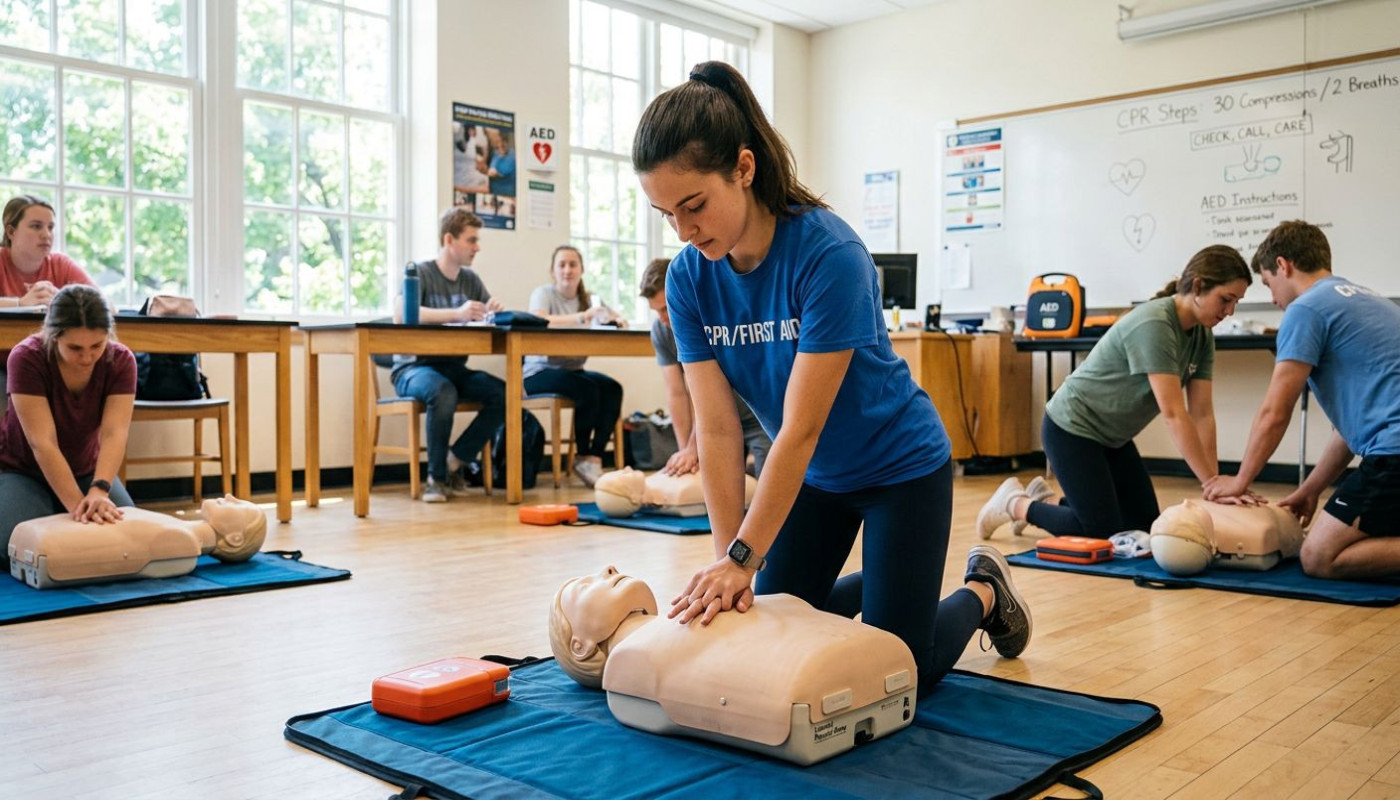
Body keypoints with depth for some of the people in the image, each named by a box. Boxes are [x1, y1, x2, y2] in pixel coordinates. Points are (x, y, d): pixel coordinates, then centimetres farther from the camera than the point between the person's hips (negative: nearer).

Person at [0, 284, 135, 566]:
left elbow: (114, 434, -28)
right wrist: (77, 504, -42)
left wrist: (99, 490, -46)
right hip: (23, 471, -3)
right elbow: (42, 442, -32)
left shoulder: (120, 361, -19)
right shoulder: (27, 358, -27)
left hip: (86, 471, 3)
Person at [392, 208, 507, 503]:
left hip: (453, 368, 5)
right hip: (414, 367, -5)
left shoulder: (471, 279, 11)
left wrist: (495, 311, -15)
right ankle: (436, 477, -21)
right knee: (443, 392, -39)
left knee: (504, 394, -22)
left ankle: (454, 462, -9)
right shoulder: (420, 273, -7)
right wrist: (456, 314, -37)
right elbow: (401, 315, -26)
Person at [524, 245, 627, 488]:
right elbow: (538, 322, -26)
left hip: (573, 369, 6)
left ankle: (593, 457, -19)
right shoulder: (543, 294, -4)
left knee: (612, 389, -22)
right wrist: (582, 317, -38)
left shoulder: (587, 299, 15)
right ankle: (583, 457, -13)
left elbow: (616, 320, 8)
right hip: (540, 372, -6)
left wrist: (617, 320, -19)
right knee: (588, 389, -31)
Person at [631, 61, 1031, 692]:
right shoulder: (689, 278, -15)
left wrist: (743, 558, -29)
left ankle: (983, 592, 28)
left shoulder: (829, 255, -31)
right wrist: (727, 558, -21)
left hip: (899, 467, -5)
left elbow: (800, 428, -31)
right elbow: (717, 428, -16)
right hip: (815, 474, 6)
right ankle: (883, 582, 35)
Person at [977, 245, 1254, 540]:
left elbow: (1202, 414, -6)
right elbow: (1173, 414, -32)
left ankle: (1047, 499, 26)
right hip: (1071, 428, -9)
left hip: (1111, 436, 9)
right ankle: (1017, 503, 12)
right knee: (1103, 531, -7)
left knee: (1144, 524, 10)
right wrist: (1213, 484, -30)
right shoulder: (1153, 324, -29)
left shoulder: (1202, 336, -3)